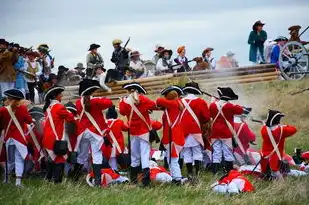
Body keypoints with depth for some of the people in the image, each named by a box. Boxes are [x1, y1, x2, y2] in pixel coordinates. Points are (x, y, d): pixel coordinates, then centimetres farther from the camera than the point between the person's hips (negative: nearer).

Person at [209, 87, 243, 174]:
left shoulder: (213, 105, -1)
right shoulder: (229, 106, -13)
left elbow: (210, 114, 17)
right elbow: (240, 110, -5)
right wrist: (236, 106, 16)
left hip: (215, 132, 4)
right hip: (226, 132, -4)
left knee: (216, 152, 6)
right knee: (228, 151, 3)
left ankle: (215, 170, 4)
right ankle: (229, 170, 3)